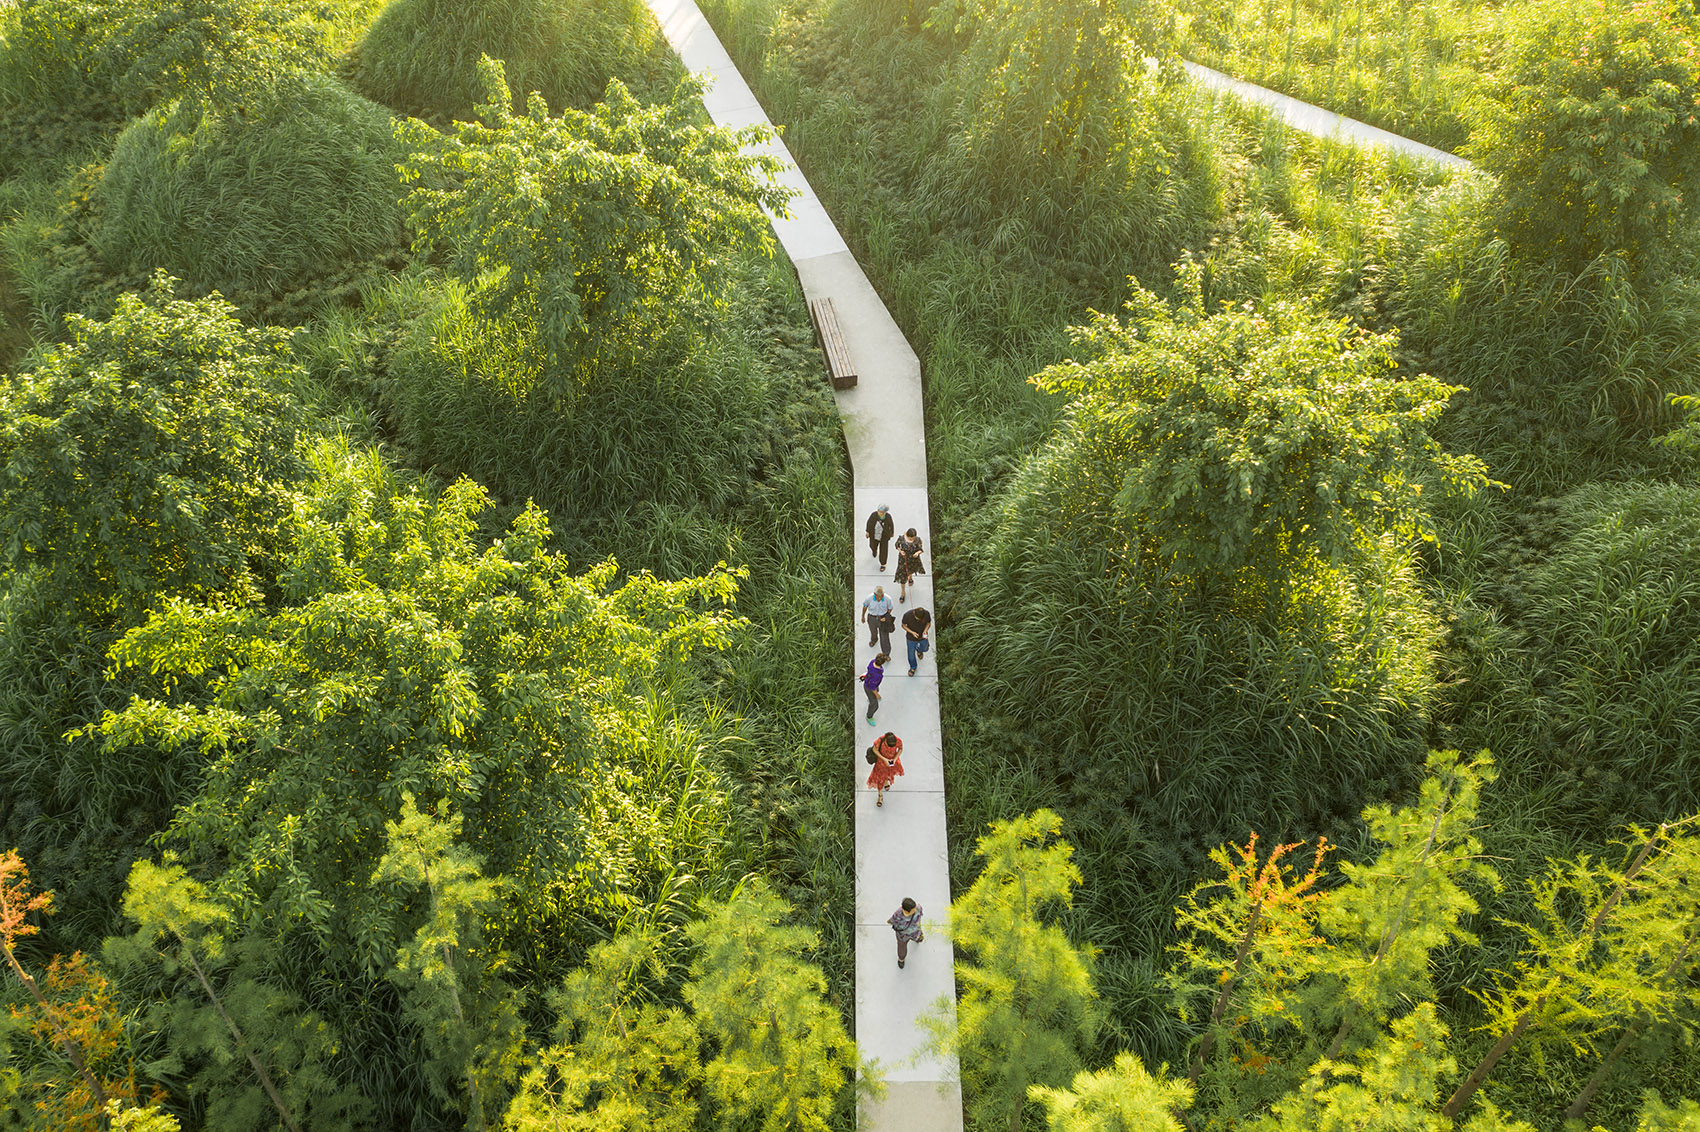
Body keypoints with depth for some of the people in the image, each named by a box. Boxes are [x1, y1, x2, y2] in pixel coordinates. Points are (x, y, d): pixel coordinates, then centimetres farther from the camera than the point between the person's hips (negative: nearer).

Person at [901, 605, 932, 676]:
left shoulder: (927, 614, -31)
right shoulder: (907, 615, -35)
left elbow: (929, 623, -9)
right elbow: (903, 625, -15)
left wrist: (925, 631, -29)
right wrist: (912, 632, -31)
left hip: (923, 638, 1)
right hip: (911, 638, -1)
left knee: (924, 649, 30)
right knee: (911, 655, 19)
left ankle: (919, 649, 67)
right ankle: (913, 667, 50)